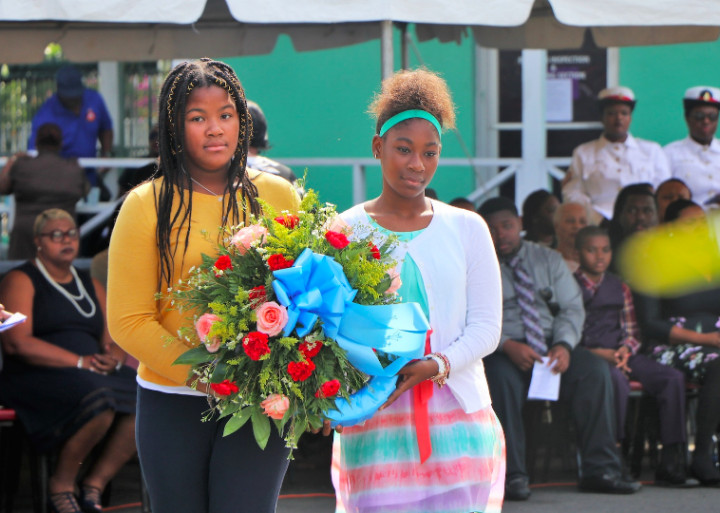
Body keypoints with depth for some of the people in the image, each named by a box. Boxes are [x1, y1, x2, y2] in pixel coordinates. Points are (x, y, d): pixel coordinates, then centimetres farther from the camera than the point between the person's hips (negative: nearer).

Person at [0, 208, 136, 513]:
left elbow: (114, 342, 20)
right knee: (99, 399, -37)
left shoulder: (91, 286, 24)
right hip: (36, 378, -6)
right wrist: (80, 361, -16)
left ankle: (94, 486, -12)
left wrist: (113, 358, -7)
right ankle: (61, 486, -15)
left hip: (96, 373, 6)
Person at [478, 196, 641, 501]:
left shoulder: (549, 260, 16)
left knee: (594, 370, -24)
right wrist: (508, 346, -22)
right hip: (503, 351, -3)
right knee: (502, 377, -37)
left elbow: (572, 308, 8)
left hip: (551, 347, 3)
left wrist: (564, 345, -12)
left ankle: (600, 470, -22)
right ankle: (512, 475, -33)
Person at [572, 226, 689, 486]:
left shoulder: (619, 288, 22)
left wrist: (625, 350, -5)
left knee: (673, 378, -19)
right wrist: (597, 353, -15)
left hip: (620, 355, 5)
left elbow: (632, 333, 19)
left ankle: (672, 462, -23)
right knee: (616, 379, -40)